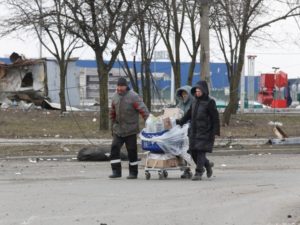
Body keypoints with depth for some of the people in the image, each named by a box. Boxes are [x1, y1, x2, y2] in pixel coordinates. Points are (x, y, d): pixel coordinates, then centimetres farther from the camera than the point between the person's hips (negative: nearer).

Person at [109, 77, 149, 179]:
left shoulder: (133, 97, -11)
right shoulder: (115, 96, 8)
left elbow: (144, 110, -14)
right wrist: (113, 126, 20)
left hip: (130, 130, -5)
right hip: (118, 129, 5)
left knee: (132, 151, 1)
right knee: (114, 148, -5)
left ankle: (133, 172, 11)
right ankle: (116, 171, 0)